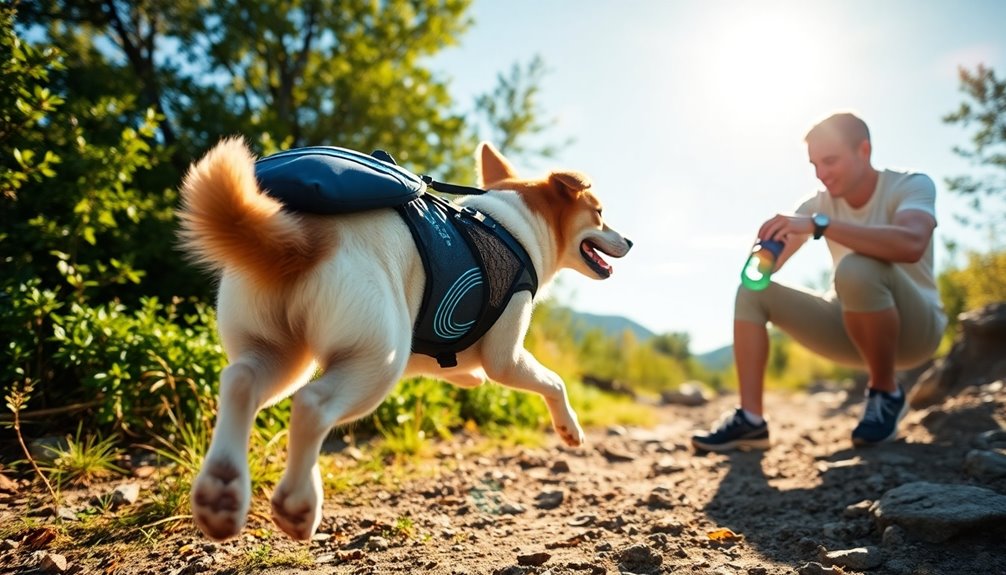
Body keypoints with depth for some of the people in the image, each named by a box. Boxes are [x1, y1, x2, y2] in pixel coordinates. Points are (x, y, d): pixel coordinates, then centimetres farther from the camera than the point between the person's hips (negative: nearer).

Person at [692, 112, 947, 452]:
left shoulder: (912, 185, -15)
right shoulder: (820, 204, 0)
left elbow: (911, 243, -39)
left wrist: (819, 224, -42)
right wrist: (767, 242, -31)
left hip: (913, 327, -6)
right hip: (850, 326, 6)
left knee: (856, 268, -36)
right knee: (752, 292, -6)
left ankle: (886, 394, -15)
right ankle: (750, 419, -13)